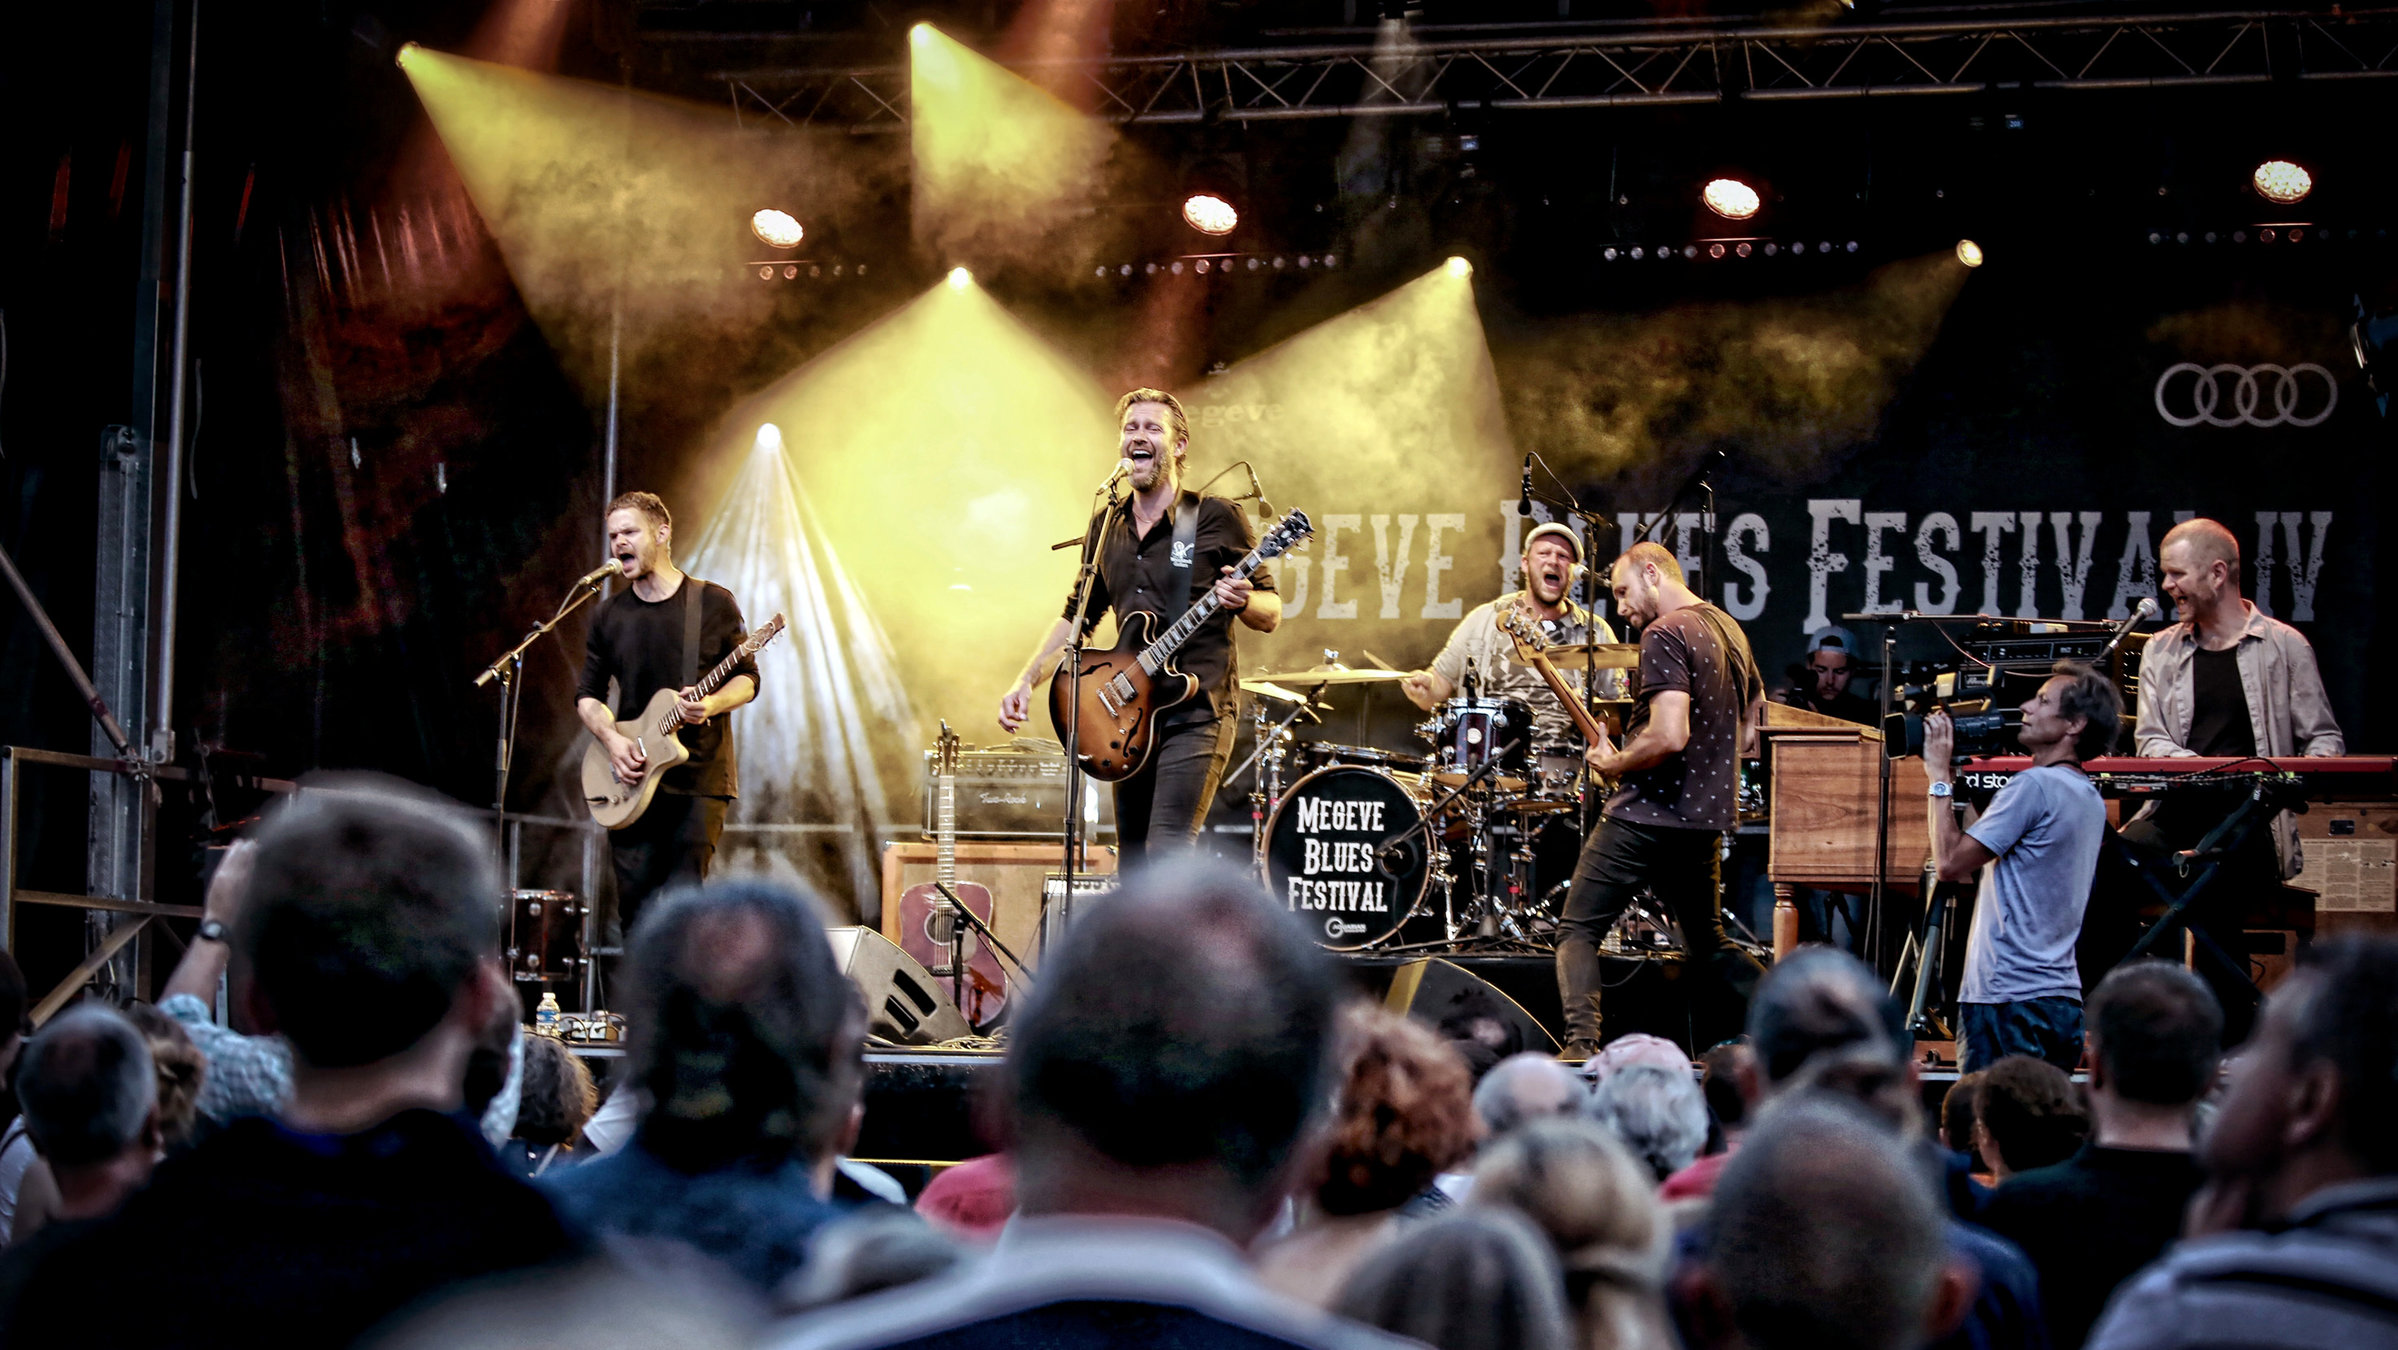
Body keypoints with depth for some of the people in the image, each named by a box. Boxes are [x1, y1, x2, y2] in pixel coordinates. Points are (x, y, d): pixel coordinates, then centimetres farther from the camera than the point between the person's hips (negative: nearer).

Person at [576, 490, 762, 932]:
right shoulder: (610, 615, 11)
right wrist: (610, 738, -6)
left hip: (699, 777, -3)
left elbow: (747, 678, 5)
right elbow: (587, 694, 13)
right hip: (631, 779, 3)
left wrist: (709, 705, -16)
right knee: (635, 907, 1)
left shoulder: (714, 603, 2)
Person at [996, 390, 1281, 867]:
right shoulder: (1106, 528, 13)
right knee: (1131, 868, 8)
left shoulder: (1216, 519, -4)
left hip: (1195, 714, -6)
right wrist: (1026, 680, 9)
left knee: (1168, 854, -20)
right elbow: (1077, 617, 21)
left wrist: (1243, 601, -23)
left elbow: (1271, 615, 0)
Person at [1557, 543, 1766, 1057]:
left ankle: (1580, 1046, -18)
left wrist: (1614, 764, -10)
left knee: (1577, 932, -2)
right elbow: (1753, 722, 24)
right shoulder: (1730, 630, 13)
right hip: (1706, 821, 8)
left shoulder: (1664, 634, -15)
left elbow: (1669, 736, -26)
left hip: (1645, 817, -8)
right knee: (1709, 945, 21)